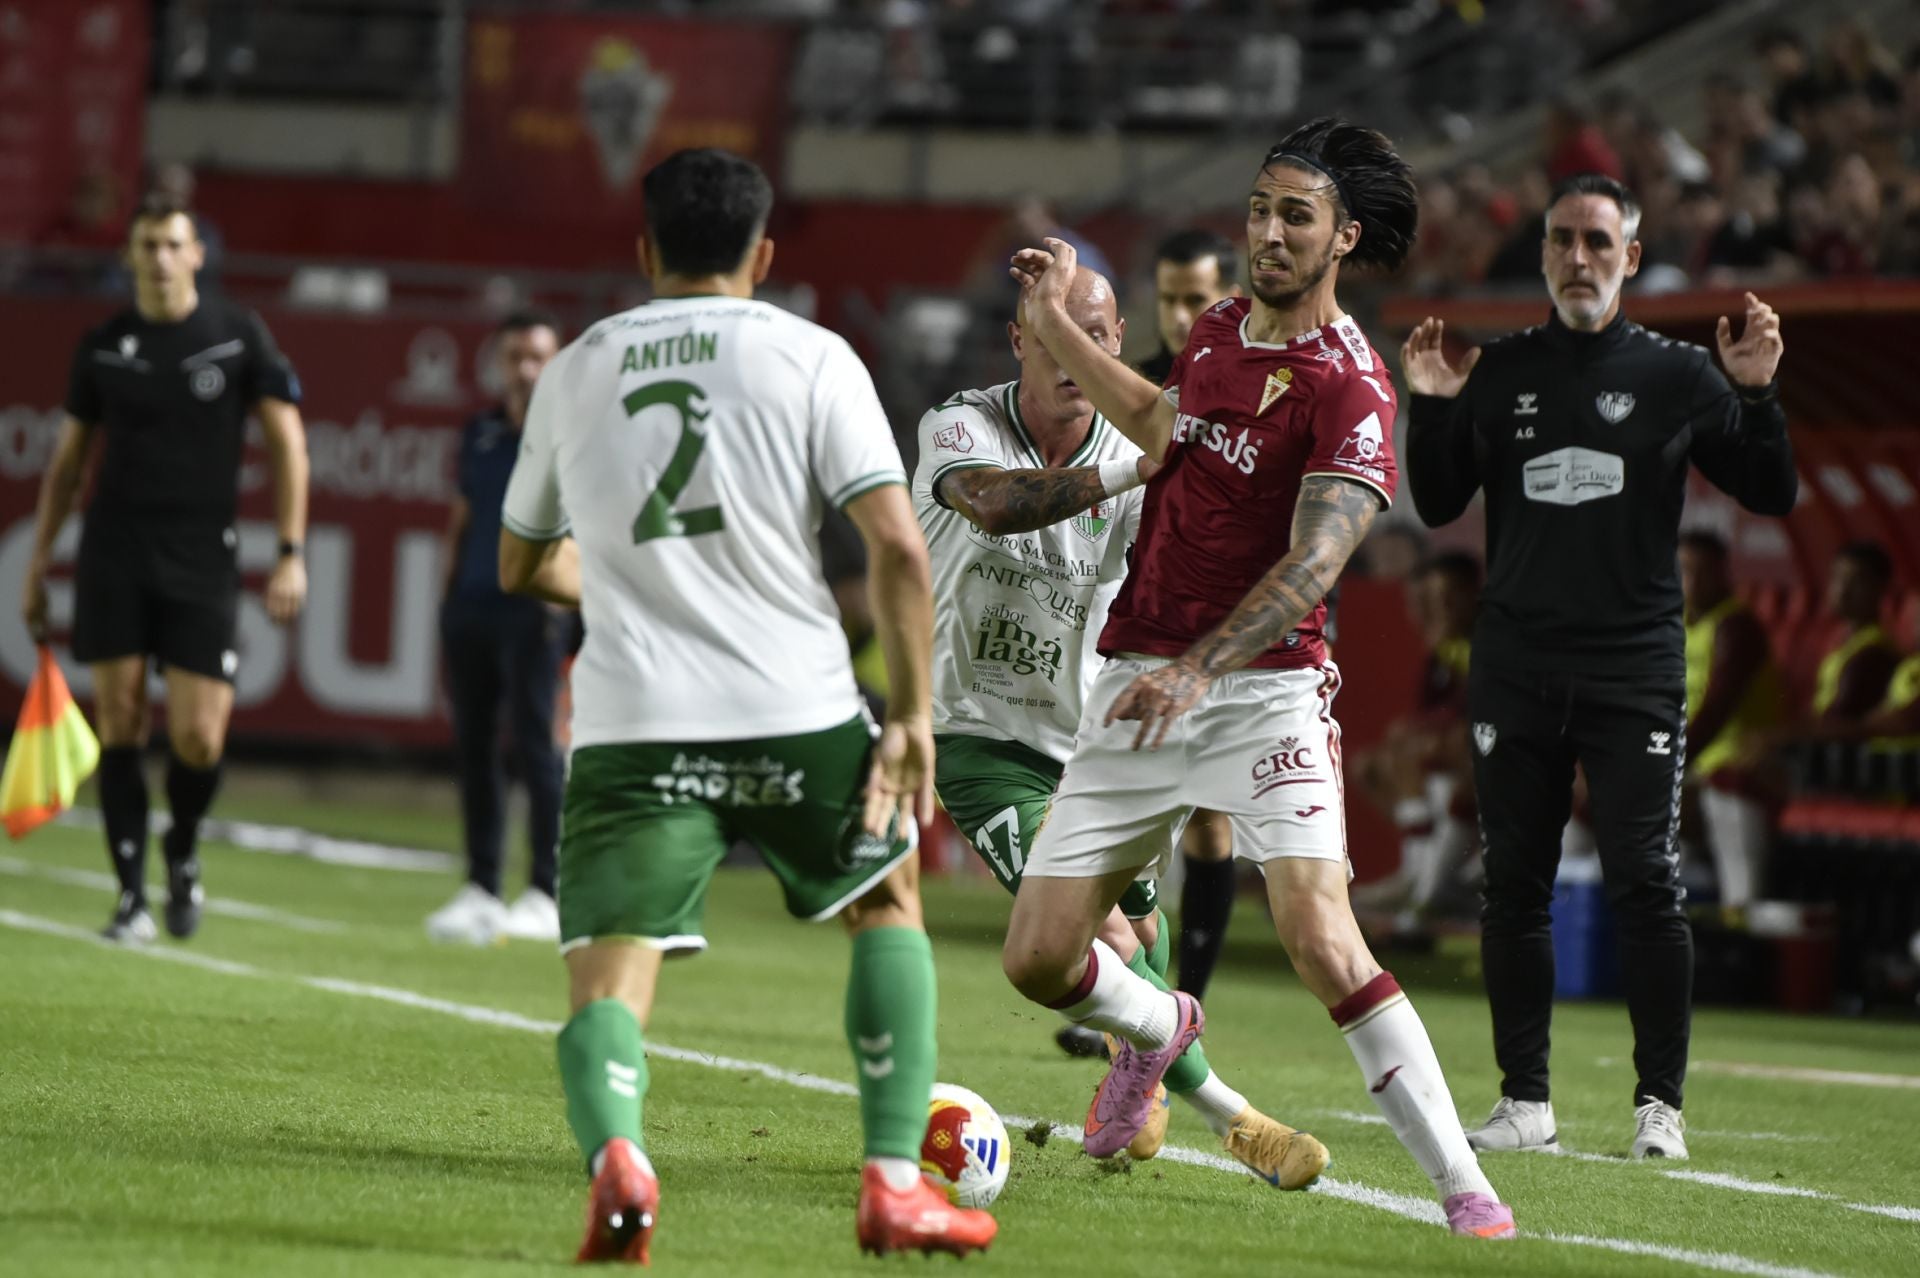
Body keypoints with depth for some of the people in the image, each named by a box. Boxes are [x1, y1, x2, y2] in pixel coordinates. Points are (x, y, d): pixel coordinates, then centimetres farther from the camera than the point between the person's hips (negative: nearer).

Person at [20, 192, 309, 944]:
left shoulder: (239, 336, 0)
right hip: (115, 554, 1)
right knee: (119, 725, -4)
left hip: (202, 557, -1)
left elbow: (286, 442, 1)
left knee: (198, 739, -8)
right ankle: (132, 897, 3)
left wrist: (291, 555, -6)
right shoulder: (103, 347, 6)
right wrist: (37, 564, 13)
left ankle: (182, 851, 22)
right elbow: (68, 459, 15)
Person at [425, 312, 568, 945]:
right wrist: (448, 595, 14)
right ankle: (480, 888, 11)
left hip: (531, 609, -6)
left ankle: (545, 894, -4)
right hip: (471, 603, 6)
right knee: (473, 745, 6)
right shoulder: (480, 433, 15)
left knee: (535, 744, -7)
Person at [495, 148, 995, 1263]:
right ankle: (895, 1184, 16)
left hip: (632, 728, 1)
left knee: (607, 990, -1)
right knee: (887, 900, 25)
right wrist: (913, 715, -1)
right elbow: (898, 545, -7)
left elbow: (524, 564, 28)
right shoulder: (811, 357, 3)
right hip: (797, 714, -1)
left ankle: (615, 1152, -35)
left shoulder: (575, 372, 15)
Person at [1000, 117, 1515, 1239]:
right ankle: (1158, 1030, 38)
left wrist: (1198, 668, -34)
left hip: (1262, 686, -6)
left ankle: (1465, 1190, -18)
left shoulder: (1348, 386, -11)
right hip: (1138, 680, 6)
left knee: (1322, 939, -24)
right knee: (1039, 956, 3)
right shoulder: (1220, 332, 12)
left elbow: (1312, 565, -22)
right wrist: (1057, 326, 36)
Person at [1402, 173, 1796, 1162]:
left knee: (1645, 884, -9)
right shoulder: (1499, 373, 9)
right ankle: (1525, 1099, 10)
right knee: (1513, 885, 3)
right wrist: (1431, 411, -1)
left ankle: (1660, 1103, -3)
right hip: (1515, 664, 3)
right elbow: (1438, 507, 13)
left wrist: (1756, 394, -10)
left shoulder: (1677, 377, 3)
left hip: (1635, 667, -3)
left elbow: (1771, 496, 4)